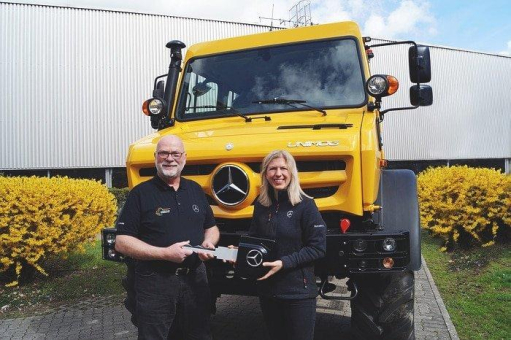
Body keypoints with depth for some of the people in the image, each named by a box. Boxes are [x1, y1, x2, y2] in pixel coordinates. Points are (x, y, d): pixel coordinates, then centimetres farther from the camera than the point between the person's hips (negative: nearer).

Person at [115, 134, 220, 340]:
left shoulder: (196, 190, 9)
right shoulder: (141, 193, -6)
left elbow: (212, 228, 17)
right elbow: (121, 242, -10)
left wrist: (209, 243, -7)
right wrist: (164, 253, -20)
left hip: (196, 278, 4)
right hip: (155, 282, -4)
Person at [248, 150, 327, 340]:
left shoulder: (305, 205, -12)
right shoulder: (261, 205, 4)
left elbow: (318, 247, -13)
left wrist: (285, 263, -21)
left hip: (299, 292, -5)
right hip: (267, 290, 5)